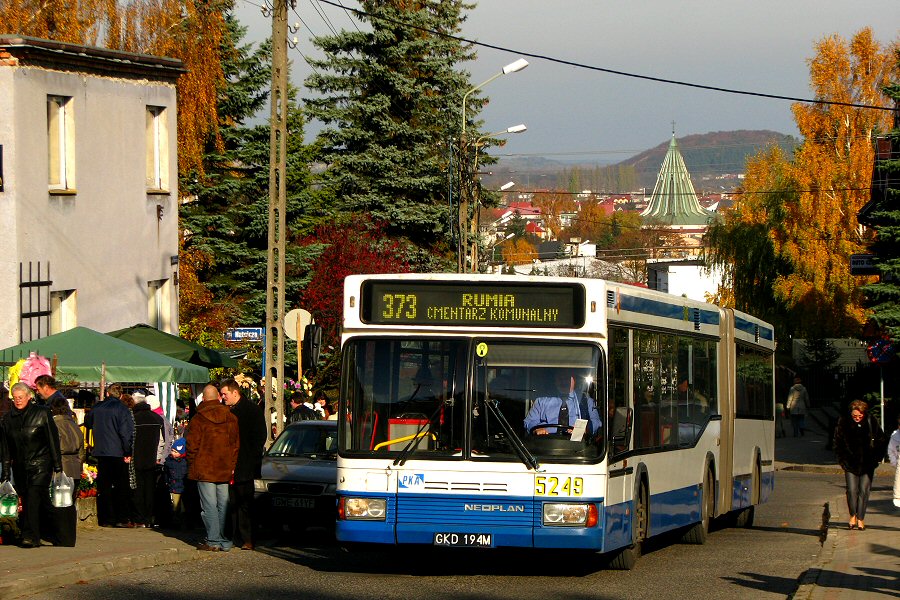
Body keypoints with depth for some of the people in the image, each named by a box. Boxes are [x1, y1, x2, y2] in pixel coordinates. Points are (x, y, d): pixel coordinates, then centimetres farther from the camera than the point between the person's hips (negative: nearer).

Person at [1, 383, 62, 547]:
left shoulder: (42, 413, -4)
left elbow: (53, 440, -2)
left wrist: (57, 465, -4)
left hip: (40, 465, -5)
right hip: (20, 467, 5)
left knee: (33, 498, -15)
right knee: (25, 501, 5)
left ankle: (31, 537, -17)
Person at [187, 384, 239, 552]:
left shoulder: (198, 419, -7)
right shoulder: (231, 418, 5)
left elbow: (192, 445, -7)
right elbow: (236, 444, 9)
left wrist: (191, 466, 6)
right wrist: (232, 466, 14)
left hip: (204, 469, -4)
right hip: (225, 469, 4)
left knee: (209, 506, -2)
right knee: (224, 505, 8)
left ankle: (213, 541, -4)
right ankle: (225, 542, 9)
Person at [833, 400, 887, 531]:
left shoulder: (872, 423, -5)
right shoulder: (843, 423, -5)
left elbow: (881, 441, 6)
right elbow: (837, 443, 4)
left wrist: (876, 458, 0)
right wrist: (843, 459, -1)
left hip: (867, 464, 0)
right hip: (851, 464, 0)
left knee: (864, 491, 0)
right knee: (852, 490, -5)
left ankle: (860, 519, 8)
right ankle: (853, 516, 14)